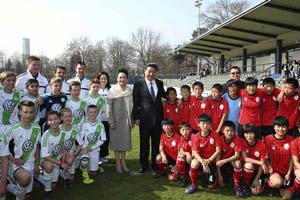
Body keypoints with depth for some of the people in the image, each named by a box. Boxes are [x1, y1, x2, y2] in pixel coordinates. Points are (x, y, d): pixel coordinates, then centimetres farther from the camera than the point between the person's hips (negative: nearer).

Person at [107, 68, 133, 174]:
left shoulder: (130, 91, 2)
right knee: (116, 140, 5)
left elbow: (132, 106, 6)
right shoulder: (112, 90, -6)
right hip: (116, 120, -3)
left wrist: (132, 120, 5)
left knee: (125, 140, 10)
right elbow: (109, 107, -6)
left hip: (126, 120, 3)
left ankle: (123, 162, 22)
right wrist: (111, 121, -10)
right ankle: (118, 162, 16)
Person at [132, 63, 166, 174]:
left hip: (158, 118, 3)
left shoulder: (159, 83, 6)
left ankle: (155, 164, 28)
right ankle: (144, 165, 24)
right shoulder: (138, 84, -5)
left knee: (156, 143, 12)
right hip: (145, 118, -3)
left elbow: (163, 95, 21)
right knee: (144, 143, 8)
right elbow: (135, 102, -4)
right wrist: (136, 117, -7)